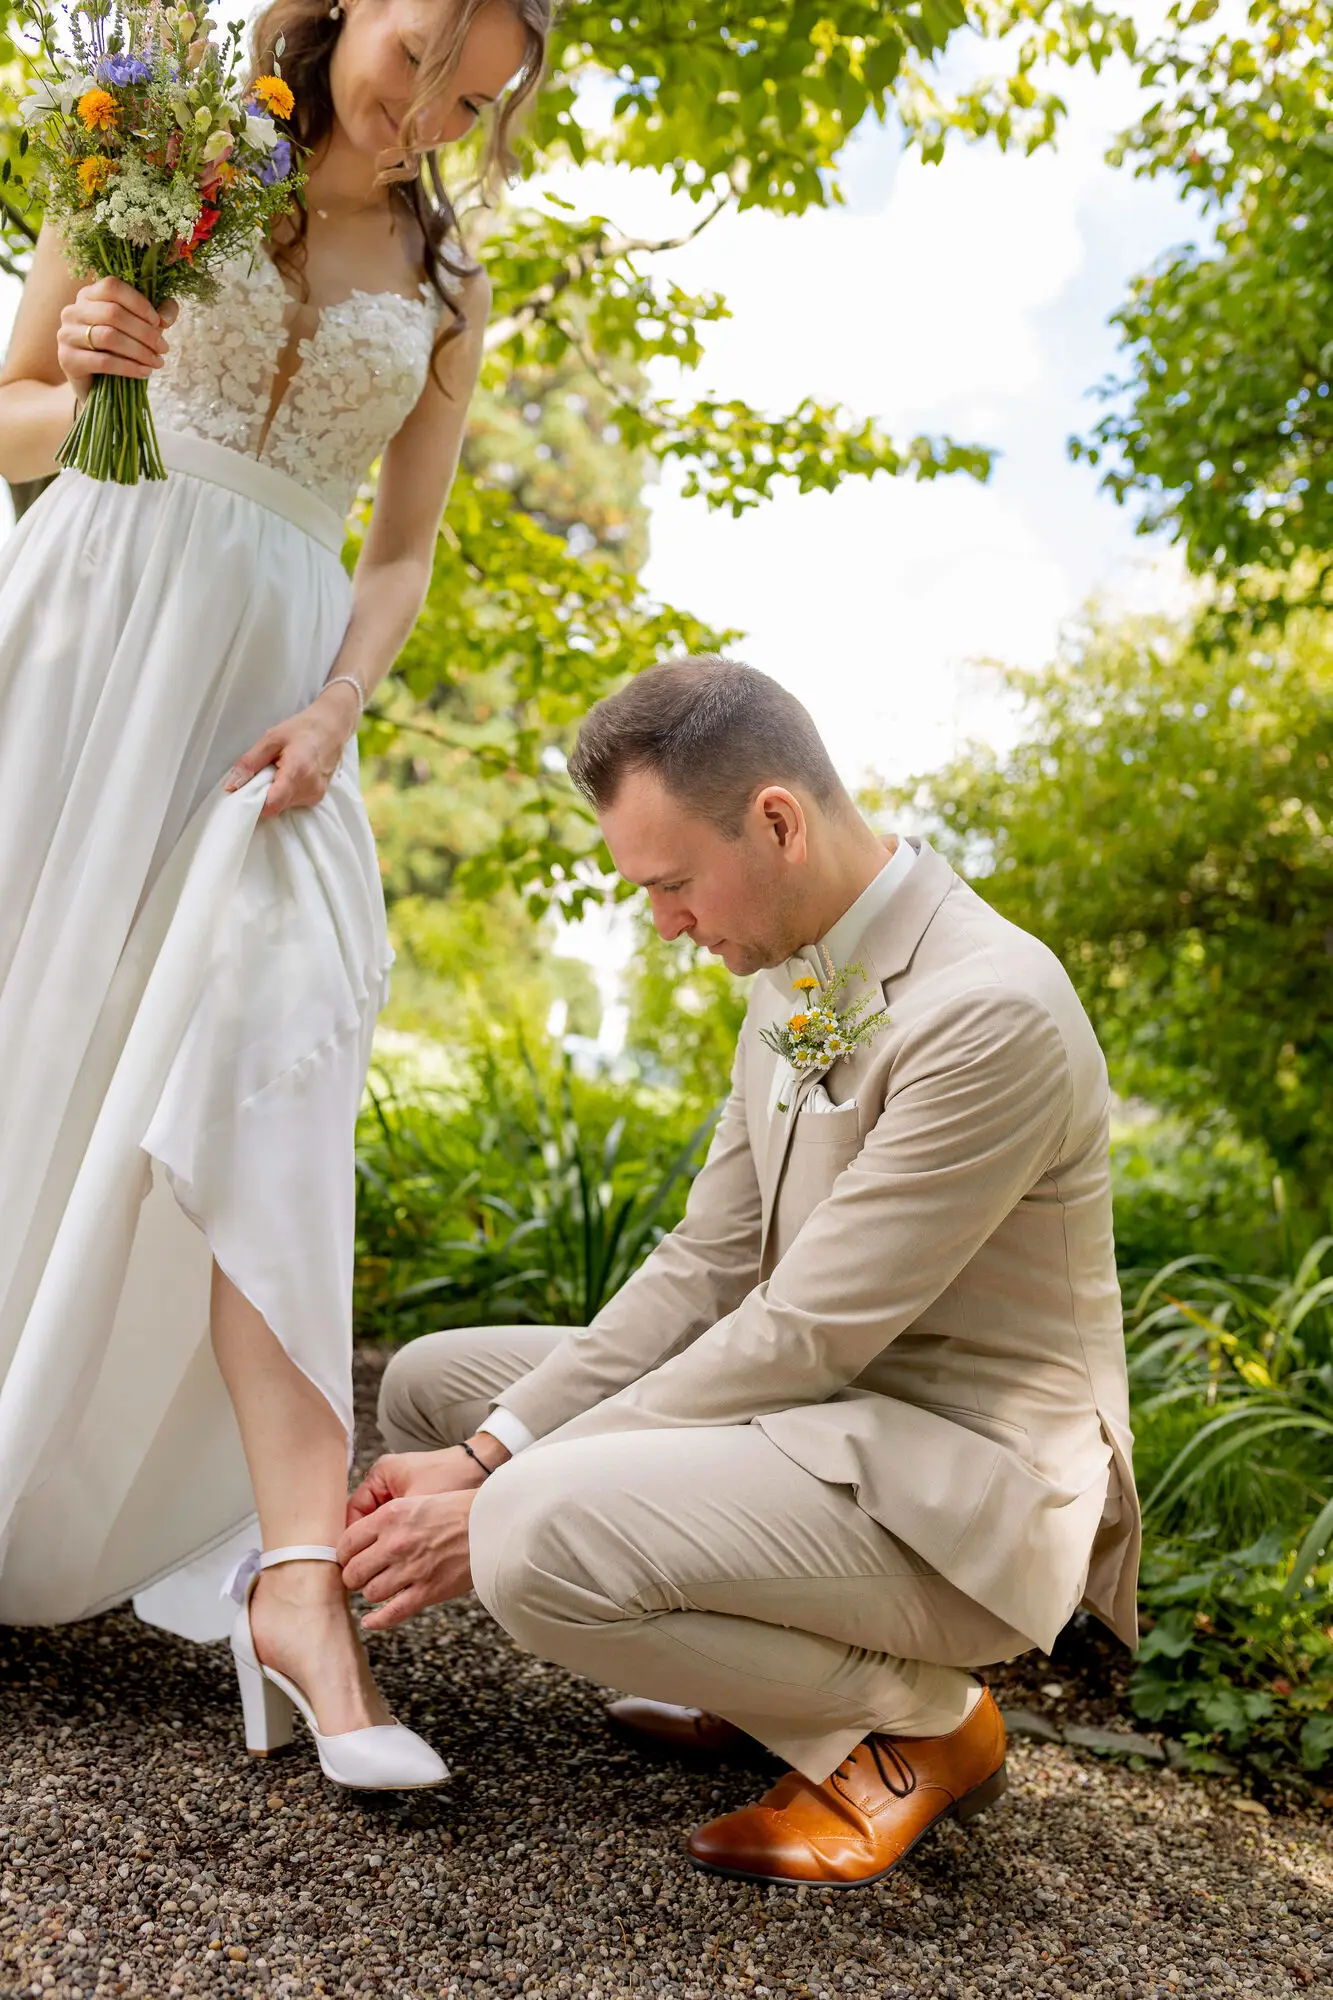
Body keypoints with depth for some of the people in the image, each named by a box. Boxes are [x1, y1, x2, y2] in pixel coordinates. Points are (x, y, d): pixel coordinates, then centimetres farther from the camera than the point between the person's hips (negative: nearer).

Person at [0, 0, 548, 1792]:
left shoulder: (445, 286, 13)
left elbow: (403, 554, 10)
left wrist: (334, 709, -8)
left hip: (268, 686, 1)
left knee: (260, 1084, -14)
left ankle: (300, 1579, -18)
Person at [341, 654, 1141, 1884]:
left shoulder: (993, 1011, -24)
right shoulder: (796, 975, 5)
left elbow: (802, 1336, -25)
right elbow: (706, 1267, 4)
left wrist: (495, 1503, -20)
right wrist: (489, 1449, -6)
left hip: (962, 1487, -9)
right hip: (828, 1409, 9)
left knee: (538, 1536, -31)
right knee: (432, 1382, 9)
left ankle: (917, 1716, -4)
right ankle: (771, 1660, 10)